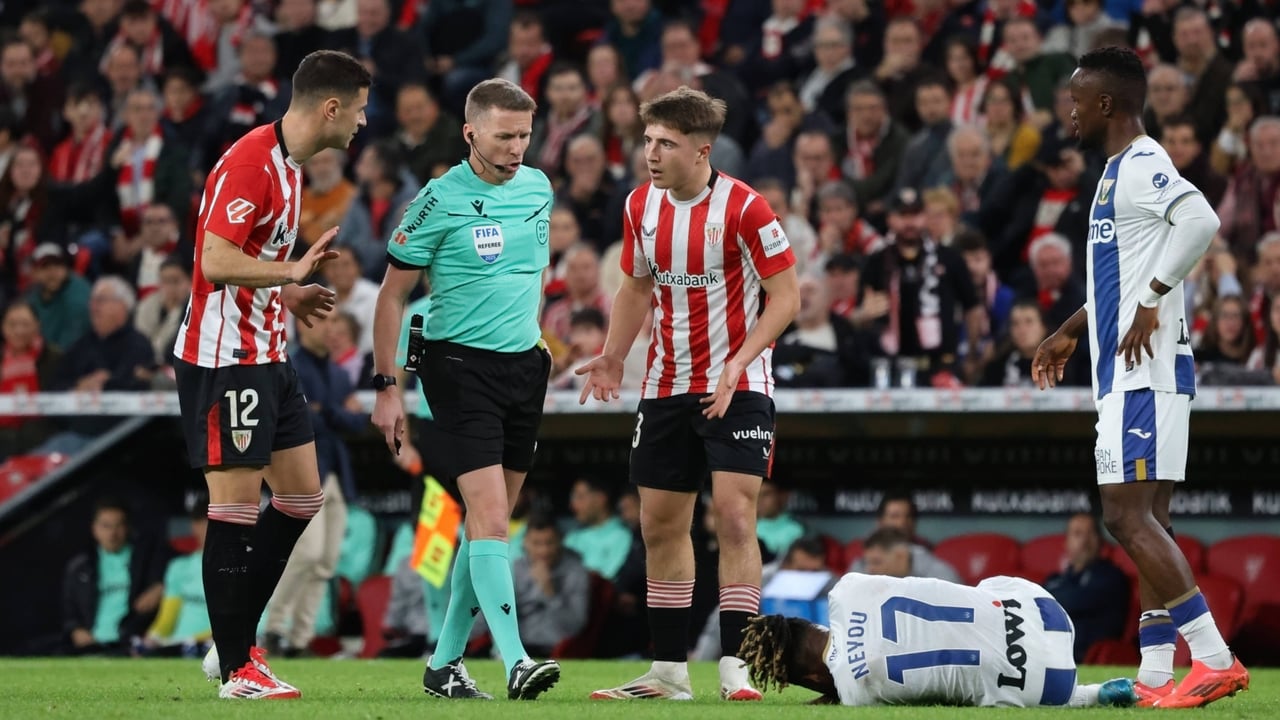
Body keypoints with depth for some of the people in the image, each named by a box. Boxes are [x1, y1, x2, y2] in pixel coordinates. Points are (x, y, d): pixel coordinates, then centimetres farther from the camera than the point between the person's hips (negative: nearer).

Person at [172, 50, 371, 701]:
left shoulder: (289, 164, 14)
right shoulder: (250, 161, -17)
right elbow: (216, 261, -25)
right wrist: (293, 270, -19)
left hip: (267, 359, 10)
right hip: (225, 360, -10)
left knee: (302, 495, 10)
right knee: (236, 507, -6)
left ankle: (235, 641, 18)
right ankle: (236, 669, -1)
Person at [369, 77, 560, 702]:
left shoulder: (538, 187, 7)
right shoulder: (440, 200, -10)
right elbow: (392, 296, -4)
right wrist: (385, 387, -6)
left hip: (524, 365, 6)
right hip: (460, 365, -6)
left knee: (491, 520, 8)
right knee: (488, 514, -16)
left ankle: (445, 662, 16)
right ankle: (515, 662, -22)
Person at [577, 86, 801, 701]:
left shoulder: (743, 207, -16)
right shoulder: (641, 205, 3)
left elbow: (786, 293, -13)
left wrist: (738, 364, -23)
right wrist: (613, 357, 4)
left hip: (736, 388, -6)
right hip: (666, 389, 6)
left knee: (734, 515, -14)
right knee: (661, 525, 7)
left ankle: (735, 667, -12)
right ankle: (669, 671, 16)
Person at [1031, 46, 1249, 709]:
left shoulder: (1143, 164, -12)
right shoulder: (1120, 170, 19)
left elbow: (1200, 220, -31)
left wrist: (1153, 300, -26)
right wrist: (1070, 332, 38)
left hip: (1144, 371, -10)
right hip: (1128, 373, 10)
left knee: (1128, 516, -14)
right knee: (1146, 520, 7)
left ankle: (1215, 659, -17)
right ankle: (1155, 678, 7)